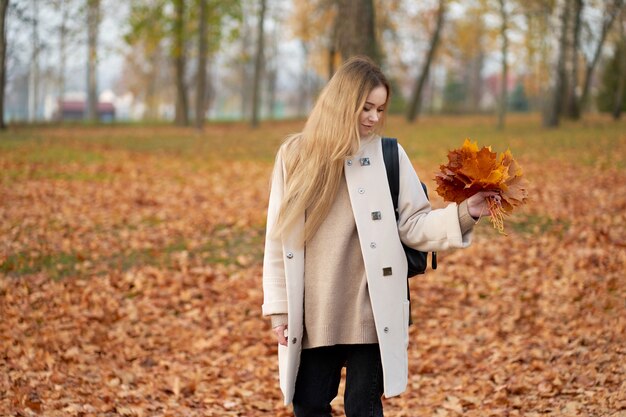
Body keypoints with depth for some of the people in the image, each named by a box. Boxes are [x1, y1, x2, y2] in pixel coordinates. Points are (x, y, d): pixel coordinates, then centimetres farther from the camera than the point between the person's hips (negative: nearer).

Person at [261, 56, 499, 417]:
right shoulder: (295, 155, 2)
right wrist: (279, 307, 3)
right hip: (312, 313, 2)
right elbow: (278, 238, 4)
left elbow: (413, 225, -1)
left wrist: (465, 213, -17)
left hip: (369, 311, -1)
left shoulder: (389, 156, 0)